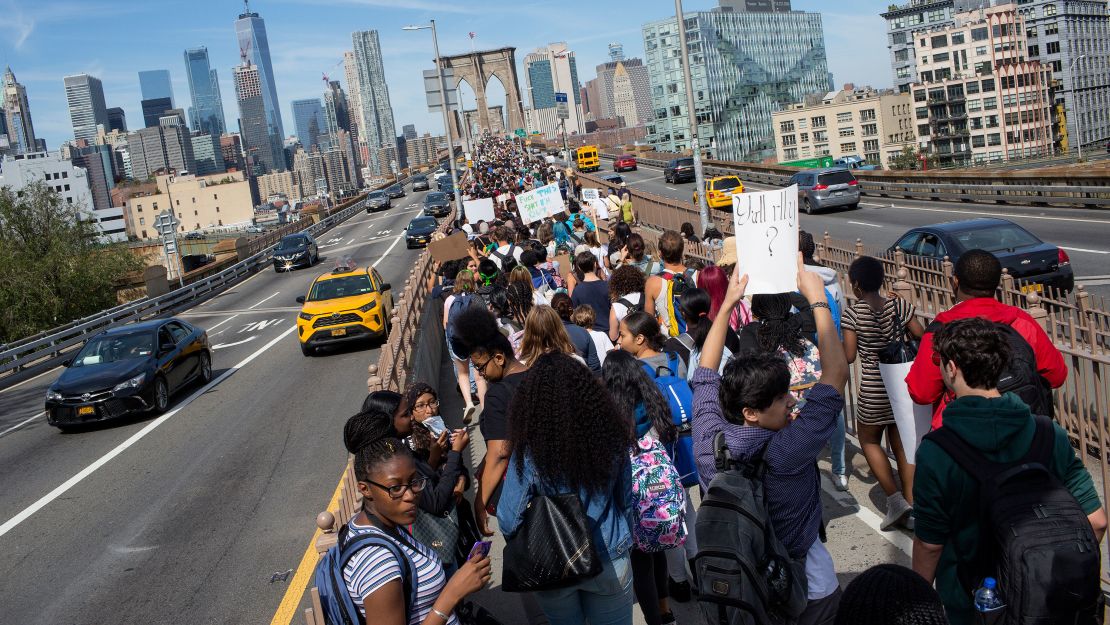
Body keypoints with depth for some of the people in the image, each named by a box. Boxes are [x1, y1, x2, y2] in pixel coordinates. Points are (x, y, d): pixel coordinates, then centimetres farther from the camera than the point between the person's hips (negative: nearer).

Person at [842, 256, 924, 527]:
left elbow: (849, 357, -10)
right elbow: (922, 339, -2)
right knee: (902, 445, 14)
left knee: (869, 441, 17)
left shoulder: (853, 313, -10)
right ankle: (912, 506, 15)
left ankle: (895, 498, 6)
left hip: (873, 390, -4)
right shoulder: (899, 305, -1)